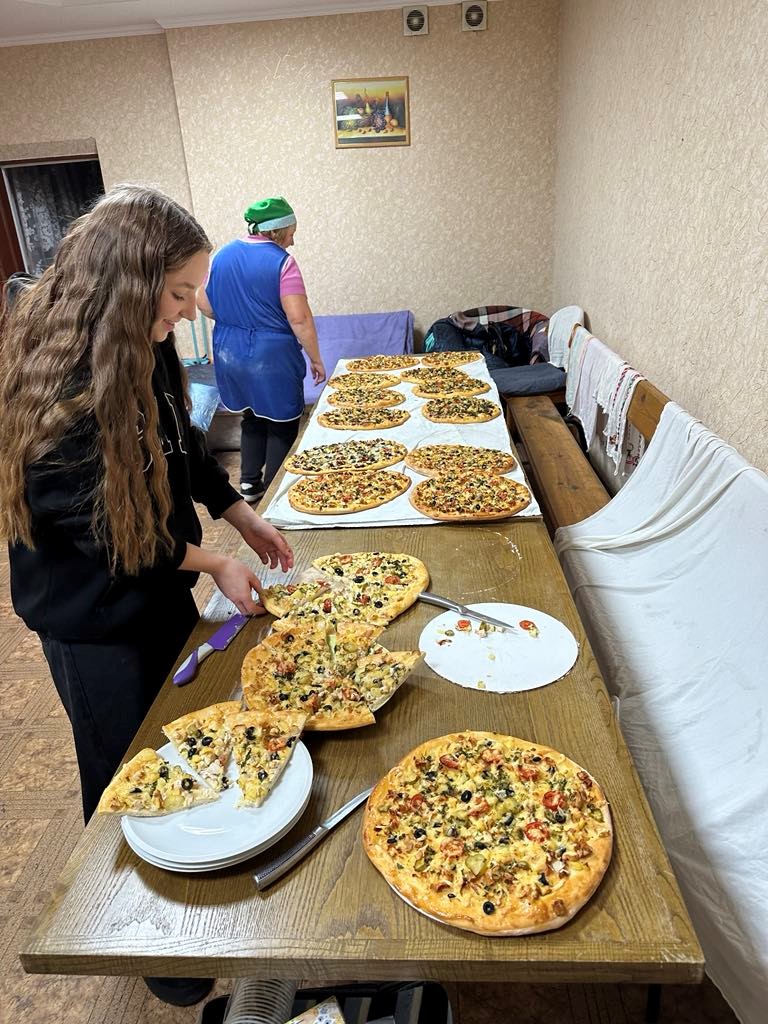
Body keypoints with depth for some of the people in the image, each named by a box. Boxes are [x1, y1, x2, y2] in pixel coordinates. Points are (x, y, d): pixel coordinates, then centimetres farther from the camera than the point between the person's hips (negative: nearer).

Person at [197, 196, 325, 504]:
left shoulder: (223, 255, 5)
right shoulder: (281, 262, -14)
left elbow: (203, 303, 10)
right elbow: (299, 319, -19)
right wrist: (315, 359, -10)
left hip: (229, 354, 7)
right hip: (270, 358, -6)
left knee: (251, 418, 22)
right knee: (281, 425, 8)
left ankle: (249, 484, 29)